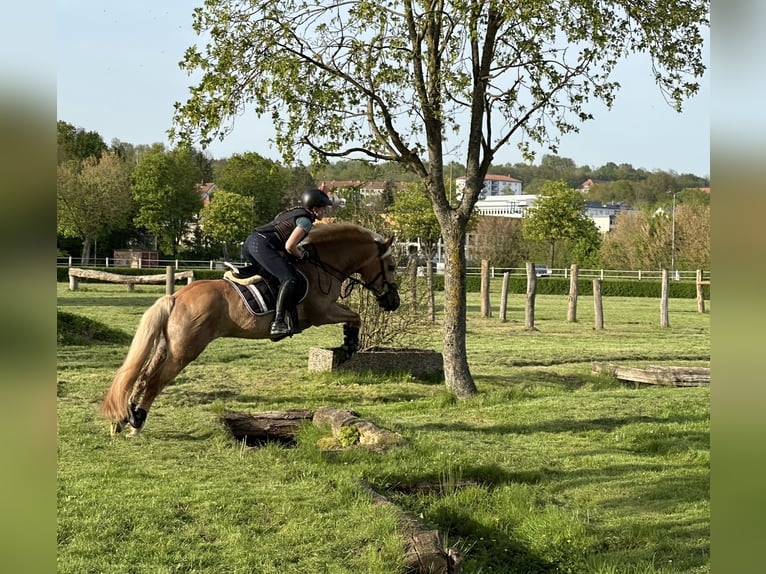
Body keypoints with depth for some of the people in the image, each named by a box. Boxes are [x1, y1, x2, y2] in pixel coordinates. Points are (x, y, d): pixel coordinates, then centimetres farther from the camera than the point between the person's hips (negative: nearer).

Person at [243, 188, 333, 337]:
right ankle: (278, 323, -29)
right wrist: (302, 256, 4)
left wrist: (297, 250, 21)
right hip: (262, 245, -10)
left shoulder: (295, 212, 25)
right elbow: (289, 246, -13)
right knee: (290, 279, -18)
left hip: (249, 241, 10)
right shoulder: (305, 220, -3)